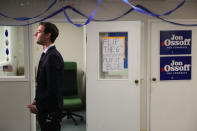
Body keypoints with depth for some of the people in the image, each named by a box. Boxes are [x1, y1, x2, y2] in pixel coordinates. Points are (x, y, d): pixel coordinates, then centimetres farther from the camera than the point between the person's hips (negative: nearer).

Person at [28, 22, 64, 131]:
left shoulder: (53, 56, -21)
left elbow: (53, 89, -24)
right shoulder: (46, 54, 10)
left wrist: (38, 107, -14)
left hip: (50, 111, -9)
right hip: (45, 110, 9)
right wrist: (37, 101, 7)